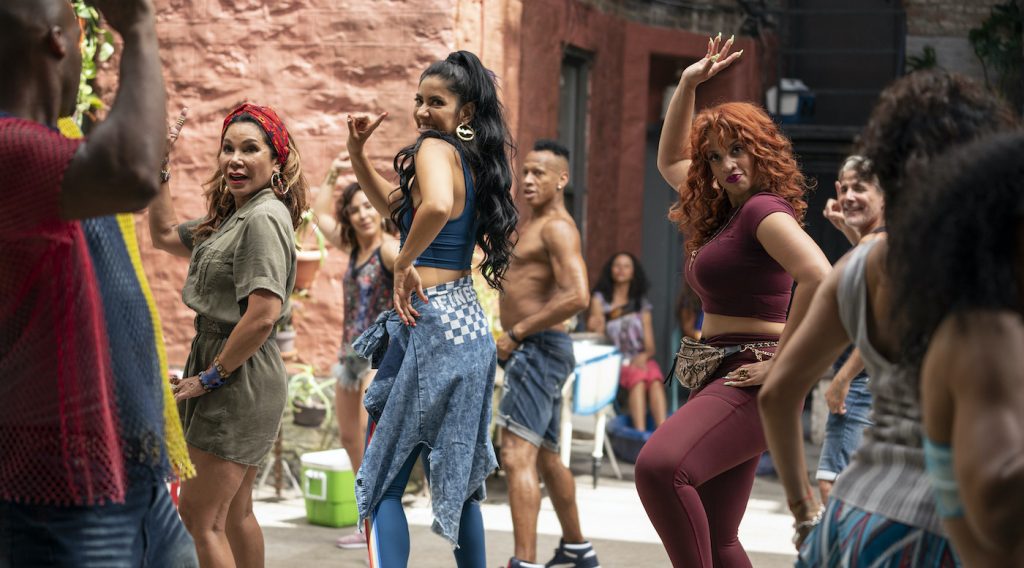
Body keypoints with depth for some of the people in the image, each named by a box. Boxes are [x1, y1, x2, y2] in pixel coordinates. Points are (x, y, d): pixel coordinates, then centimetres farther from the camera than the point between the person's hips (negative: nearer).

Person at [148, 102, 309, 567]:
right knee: (233, 513, 20)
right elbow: (166, 235, 28)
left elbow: (263, 315, -26)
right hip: (230, 373, 10)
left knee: (199, 516, -9)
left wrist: (210, 376, -17)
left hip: (241, 374, -10)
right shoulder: (233, 217, 13)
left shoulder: (264, 218, -17)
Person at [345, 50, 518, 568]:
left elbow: (437, 205, -36)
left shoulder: (434, 149, -11)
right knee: (457, 478, 20)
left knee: (381, 483, -4)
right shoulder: (475, 161, 15)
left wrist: (404, 263, -21)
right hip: (471, 326, 9)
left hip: (430, 322, -9)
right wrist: (357, 151, 14)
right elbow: (393, 204, 26)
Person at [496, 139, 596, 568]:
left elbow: (577, 296, -26)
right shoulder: (533, 226, 18)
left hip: (539, 350, -11)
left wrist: (517, 333, -20)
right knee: (545, 457, 21)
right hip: (528, 352, 11)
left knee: (517, 457, -18)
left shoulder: (557, 227, -13)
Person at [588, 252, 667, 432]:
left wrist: (644, 356, -13)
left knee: (655, 377, -34)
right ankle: (640, 434, -49)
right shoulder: (600, 299, 12)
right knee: (638, 377, -36)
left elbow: (650, 346, 10)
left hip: (641, 360, 2)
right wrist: (595, 326, -20)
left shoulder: (642, 304, 17)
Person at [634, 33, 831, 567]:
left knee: (659, 465, -34)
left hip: (746, 378, -10)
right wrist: (687, 86, 24)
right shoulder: (723, 212, 18)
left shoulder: (764, 209, -10)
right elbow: (669, 160, 34)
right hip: (717, 380, 10)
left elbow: (819, 277, -27)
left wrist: (781, 361, -22)